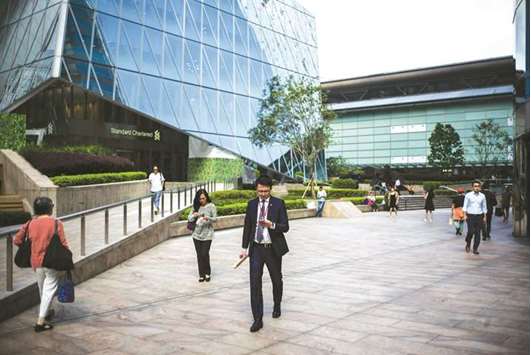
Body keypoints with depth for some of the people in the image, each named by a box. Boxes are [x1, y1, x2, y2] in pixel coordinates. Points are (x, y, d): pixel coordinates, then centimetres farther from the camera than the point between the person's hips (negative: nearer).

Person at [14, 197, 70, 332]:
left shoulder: (30, 223, -1)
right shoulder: (56, 223, -13)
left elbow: (17, 240, 3)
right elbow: (63, 244, -14)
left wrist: (30, 250, 19)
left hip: (36, 262, 5)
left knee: (42, 289, 22)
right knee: (49, 290, 3)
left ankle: (46, 312, 41)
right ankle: (41, 321, 0)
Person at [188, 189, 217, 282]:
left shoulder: (211, 206, -4)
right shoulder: (196, 207, 6)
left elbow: (215, 218, -6)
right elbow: (189, 219, 4)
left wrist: (208, 218, -26)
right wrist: (194, 215, -17)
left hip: (207, 234, -3)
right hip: (197, 234, 3)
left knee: (205, 254, -8)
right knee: (199, 255, 6)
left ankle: (207, 273, 13)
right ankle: (201, 275, 16)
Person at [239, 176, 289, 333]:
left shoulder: (278, 204, -5)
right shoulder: (251, 204, 4)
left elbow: (285, 227, -9)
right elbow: (247, 227, 10)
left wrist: (271, 225, -27)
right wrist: (244, 247, 7)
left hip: (273, 248, -1)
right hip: (256, 248, 2)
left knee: (276, 280, 15)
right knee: (255, 282, -7)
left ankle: (277, 306, 43)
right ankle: (257, 319, -2)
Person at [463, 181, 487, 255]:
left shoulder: (482, 196, 6)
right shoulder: (468, 195, 0)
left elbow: (484, 207, 12)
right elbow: (465, 205, 2)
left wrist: (484, 217, 8)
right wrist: (465, 215, -5)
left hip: (479, 216, 2)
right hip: (470, 216, -2)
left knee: (478, 233, 0)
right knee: (471, 231, -12)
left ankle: (475, 249, 9)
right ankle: (468, 245, 13)